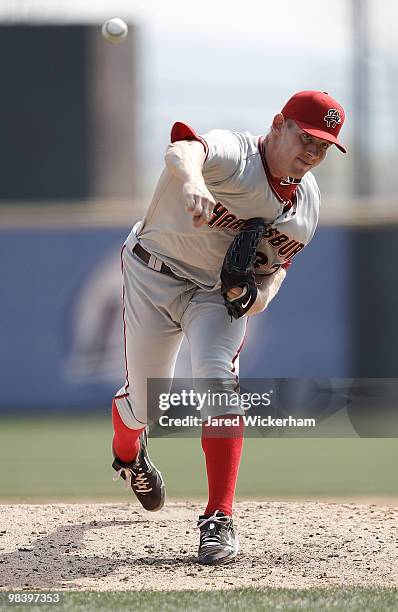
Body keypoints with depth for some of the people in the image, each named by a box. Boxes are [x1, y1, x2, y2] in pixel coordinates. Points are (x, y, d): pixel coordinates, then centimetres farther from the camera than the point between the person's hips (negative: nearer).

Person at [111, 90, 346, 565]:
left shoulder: (308, 202, -4)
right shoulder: (232, 153, -27)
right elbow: (183, 152, -51)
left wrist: (264, 291, -16)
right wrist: (190, 180, -76)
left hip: (222, 293, 3)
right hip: (154, 276, -3)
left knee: (217, 379, -23)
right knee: (143, 399, 5)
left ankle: (218, 520, -22)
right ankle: (127, 452, 46)